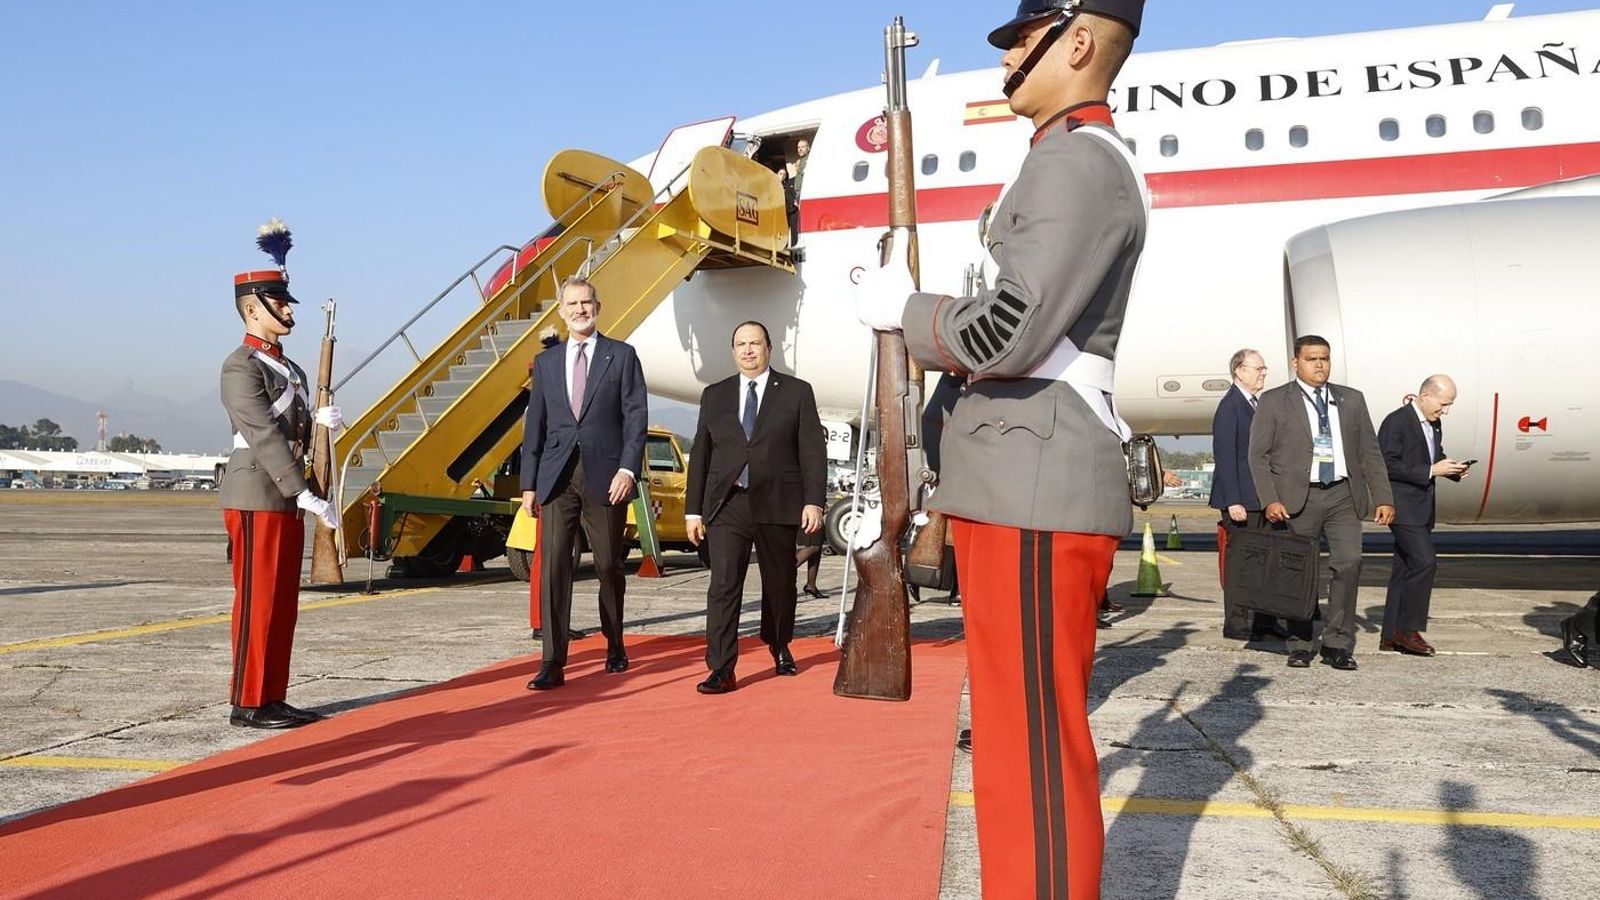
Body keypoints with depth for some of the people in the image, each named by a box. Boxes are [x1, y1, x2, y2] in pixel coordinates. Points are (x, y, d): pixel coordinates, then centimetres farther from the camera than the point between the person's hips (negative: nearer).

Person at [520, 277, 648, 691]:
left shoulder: (621, 356, 5)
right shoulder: (545, 362, 13)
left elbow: (636, 417, -1)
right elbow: (534, 424, 12)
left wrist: (628, 468, -13)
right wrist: (529, 483, 7)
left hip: (605, 476, -2)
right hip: (557, 478, 2)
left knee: (609, 565, 8)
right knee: (552, 565, -6)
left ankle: (615, 645, 28)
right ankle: (552, 662, -4)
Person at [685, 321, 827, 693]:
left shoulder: (797, 392, 5)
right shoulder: (714, 396, 12)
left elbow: (813, 450, 1)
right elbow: (700, 455, 11)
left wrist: (813, 501, -8)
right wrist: (693, 509, 7)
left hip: (777, 506, -1)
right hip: (727, 506, 1)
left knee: (780, 583, 12)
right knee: (723, 585, -9)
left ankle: (779, 647, 37)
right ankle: (722, 670, -8)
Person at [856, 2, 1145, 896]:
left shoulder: (1080, 158, -11)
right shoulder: (1076, 162, 23)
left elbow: (1008, 335, -21)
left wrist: (899, 310, -4)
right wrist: (918, 302, 12)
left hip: (1036, 495, -11)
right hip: (1030, 486, 11)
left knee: (1035, 752, -3)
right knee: (1029, 740, 19)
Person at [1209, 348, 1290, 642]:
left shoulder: (1259, 404, 16)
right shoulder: (1229, 407, -11)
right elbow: (1224, 457, -17)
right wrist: (1233, 502, -21)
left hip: (1263, 497, 9)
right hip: (1241, 499, -9)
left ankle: (1264, 621, 20)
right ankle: (1236, 625, 5)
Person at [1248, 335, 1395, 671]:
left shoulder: (1352, 400, 14)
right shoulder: (1273, 401, 4)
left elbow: (1370, 452, 15)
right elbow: (1258, 455, -1)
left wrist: (1383, 498, 7)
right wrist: (1270, 501, -11)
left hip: (1343, 495, 2)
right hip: (1297, 498, -2)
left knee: (1349, 561, -10)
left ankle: (1337, 644, 0)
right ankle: (1299, 644, 16)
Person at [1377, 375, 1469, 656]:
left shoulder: (1434, 425, 15)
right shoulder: (1396, 422, -12)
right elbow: (1388, 466, -18)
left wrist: (1451, 470, 3)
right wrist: (1431, 471, -20)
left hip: (1422, 509, 9)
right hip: (1402, 507, -9)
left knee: (1405, 568, 9)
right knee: (1424, 562, -16)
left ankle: (1390, 635, 14)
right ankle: (1408, 630, -7)